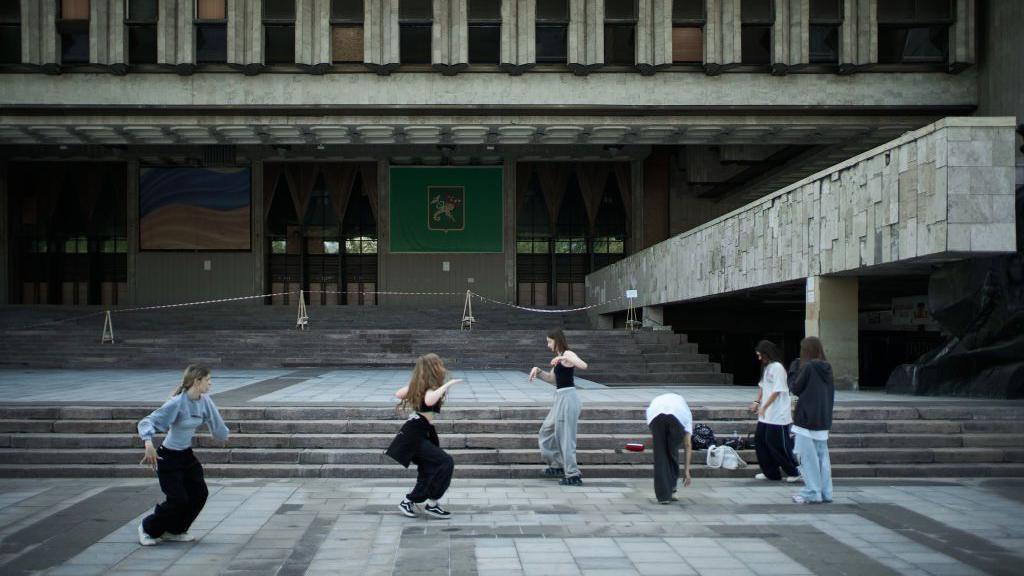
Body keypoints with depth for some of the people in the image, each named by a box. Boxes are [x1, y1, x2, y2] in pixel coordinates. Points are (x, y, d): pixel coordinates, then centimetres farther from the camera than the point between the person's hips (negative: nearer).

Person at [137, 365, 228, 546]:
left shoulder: (204, 401, -5)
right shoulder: (177, 403, -25)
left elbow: (214, 421, 15)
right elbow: (146, 422, -26)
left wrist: (223, 435, 29)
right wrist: (149, 444, -41)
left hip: (187, 456, 7)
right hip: (168, 457, -7)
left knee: (200, 493, 0)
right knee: (178, 500, -10)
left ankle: (174, 531, 20)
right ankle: (147, 528, 16)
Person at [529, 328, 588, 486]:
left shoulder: (568, 354, -12)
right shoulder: (559, 358, 16)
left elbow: (583, 366, -31)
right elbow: (552, 379, 22)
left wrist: (564, 358, -37)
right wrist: (538, 371, 9)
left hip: (567, 398, -10)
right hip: (560, 398, 10)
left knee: (565, 436, -6)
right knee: (547, 432, 20)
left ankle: (573, 475, -2)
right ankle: (557, 465, 30)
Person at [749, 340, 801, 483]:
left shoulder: (777, 367, -14)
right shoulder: (766, 367, 13)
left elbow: (777, 391, -20)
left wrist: (764, 407, -22)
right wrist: (757, 402, 7)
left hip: (778, 416, -9)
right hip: (765, 415, 9)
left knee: (777, 445, -3)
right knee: (760, 441, 8)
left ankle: (793, 472, 13)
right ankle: (770, 472, 18)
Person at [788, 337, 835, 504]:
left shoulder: (808, 367, -14)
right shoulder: (826, 369, 7)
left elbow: (795, 388, -5)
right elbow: (831, 393, 14)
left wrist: (793, 369, 4)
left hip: (806, 419, -7)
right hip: (823, 420, 7)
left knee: (807, 456, -2)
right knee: (822, 455, 11)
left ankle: (812, 493, -3)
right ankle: (825, 492, 14)